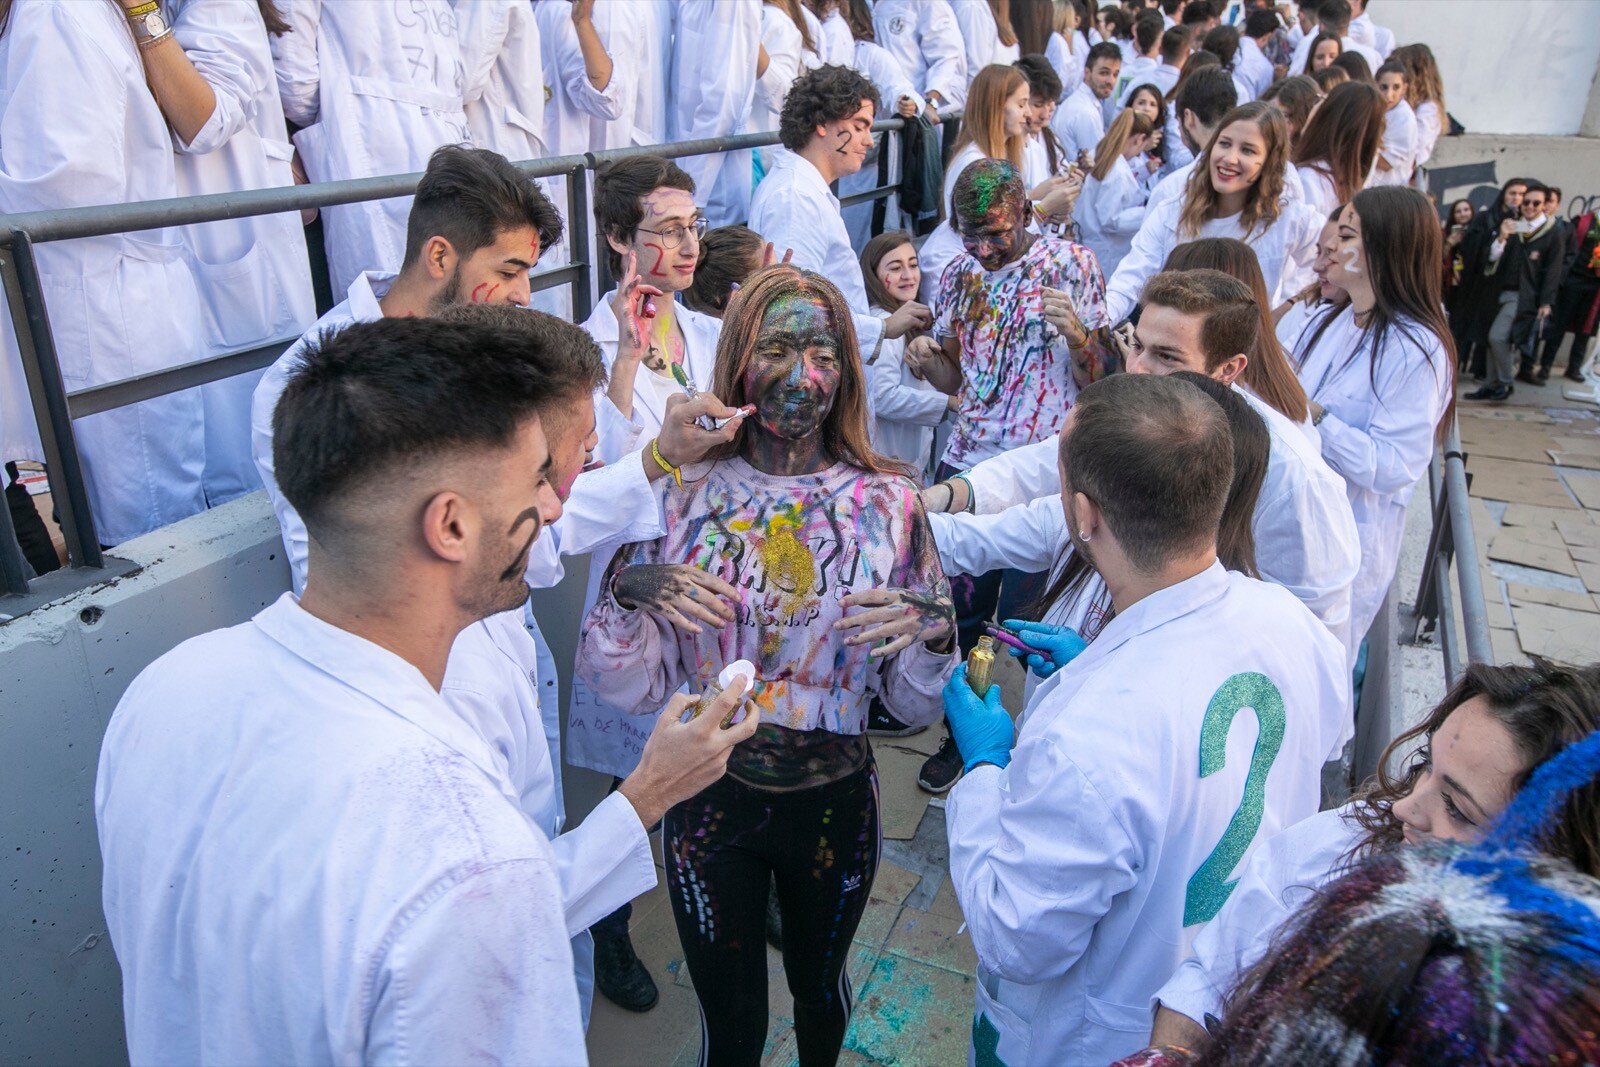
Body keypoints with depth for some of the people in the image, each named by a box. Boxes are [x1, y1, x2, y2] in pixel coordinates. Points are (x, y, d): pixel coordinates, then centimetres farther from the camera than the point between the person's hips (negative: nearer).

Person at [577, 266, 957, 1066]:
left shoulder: (888, 504, -10)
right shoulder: (681, 495, -11)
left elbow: (915, 704, -6)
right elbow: (631, 687, -8)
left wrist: (931, 628, -25)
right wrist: (626, 594, -26)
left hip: (834, 801, 1)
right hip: (710, 799, -1)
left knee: (818, 984, 26)